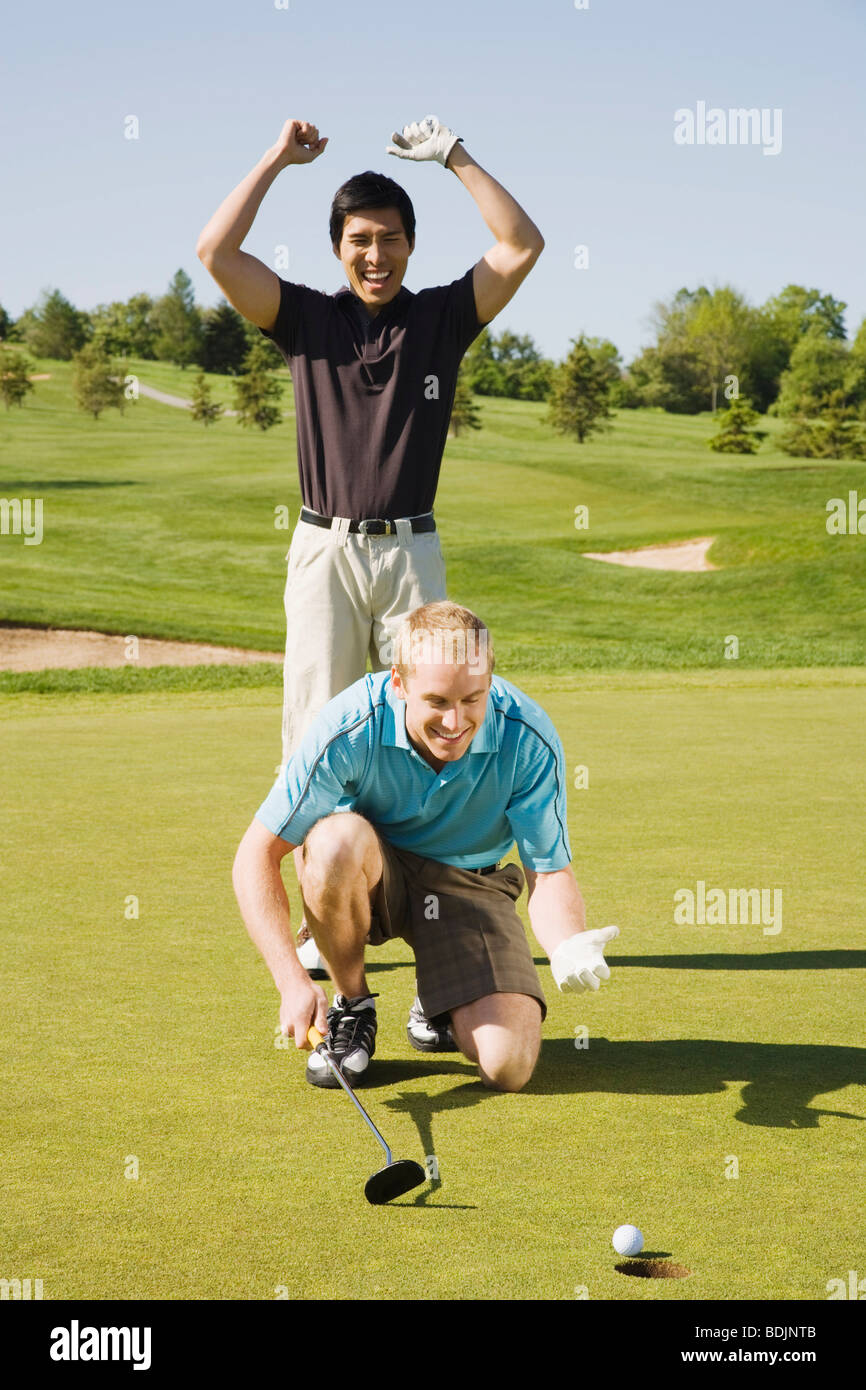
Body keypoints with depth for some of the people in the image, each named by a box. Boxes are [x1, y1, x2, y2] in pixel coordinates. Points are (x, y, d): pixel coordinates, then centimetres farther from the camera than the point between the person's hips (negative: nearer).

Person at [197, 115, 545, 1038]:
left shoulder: (444, 317, 8)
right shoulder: (307, 319, 6)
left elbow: (522, 246, -1)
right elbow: (215, 252, -3)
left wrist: (453, 158, 1)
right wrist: (276, 160, 3)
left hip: (411, 553, 0)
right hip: (324, 549, 0)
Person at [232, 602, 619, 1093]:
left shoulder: (530, 739, -24)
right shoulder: (350, 727, -29)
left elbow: (550, 872, -15)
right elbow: (257, 854, -25)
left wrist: (571, 948, -38)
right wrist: (293, 982, -36)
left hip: (470, 882, 1)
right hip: (372, 874, 0)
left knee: (508, 1065, -22)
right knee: (338, 838, -39)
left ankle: (442, 1001, 16)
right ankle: (351, 1006, -10)